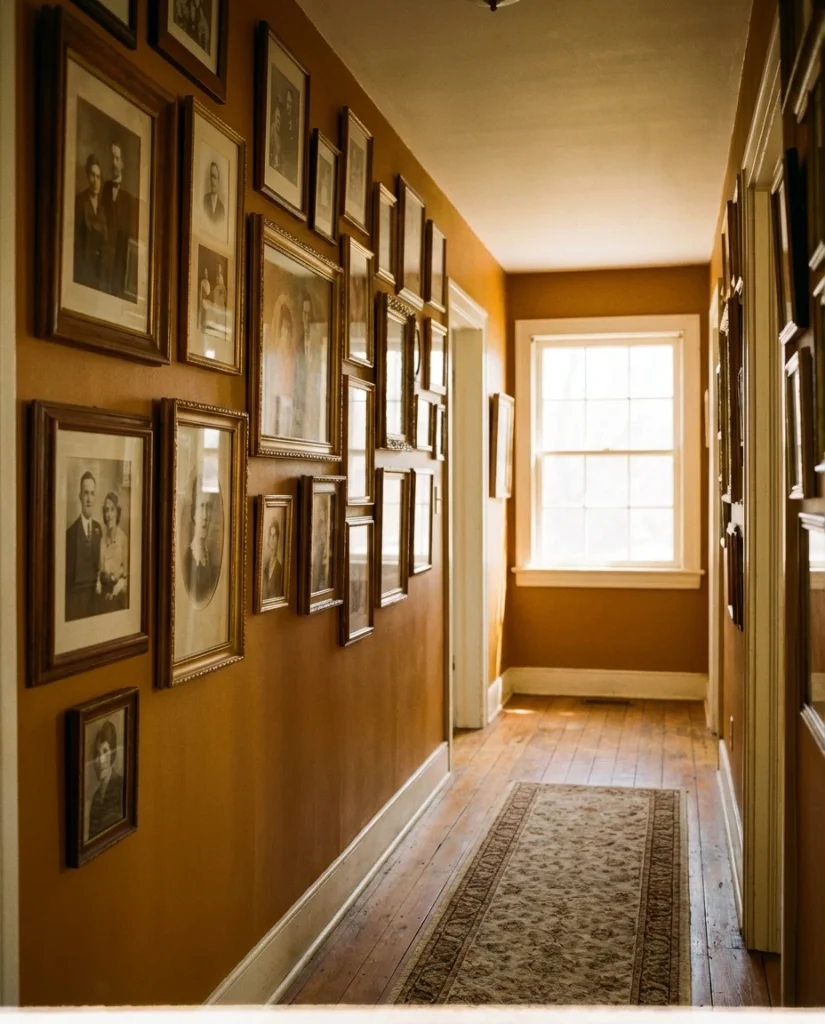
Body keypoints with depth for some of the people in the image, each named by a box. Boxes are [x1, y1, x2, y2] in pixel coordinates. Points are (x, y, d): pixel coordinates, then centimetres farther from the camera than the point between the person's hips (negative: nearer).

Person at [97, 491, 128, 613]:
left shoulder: (123, 538, -10)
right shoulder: (102, 538, 5)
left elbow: (126, 569, -5)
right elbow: (99, 565, 12)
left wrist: (118, 587, -16)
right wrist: (98, 583, -3)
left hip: (118, 592, -4)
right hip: (103, 589, 4)